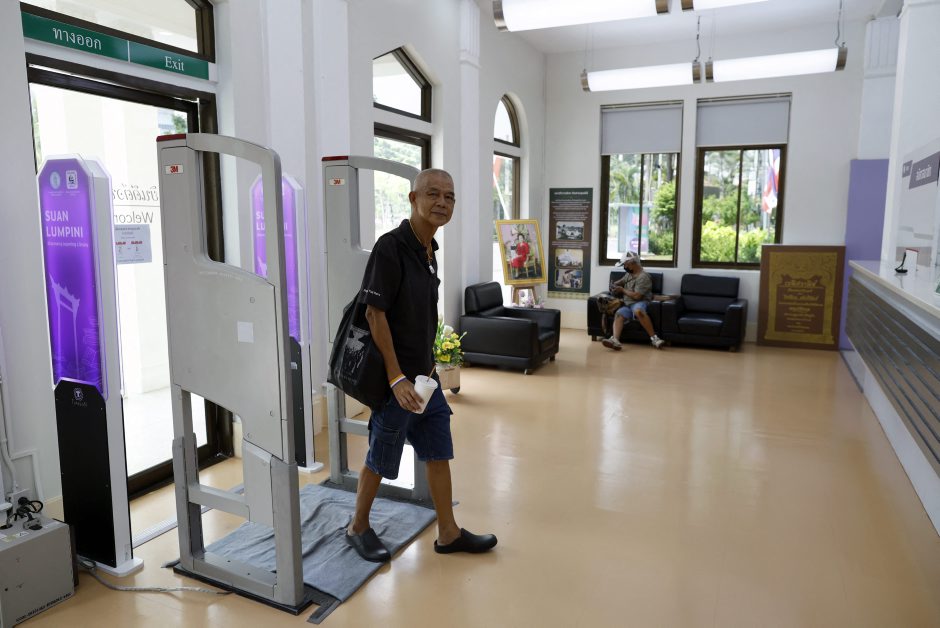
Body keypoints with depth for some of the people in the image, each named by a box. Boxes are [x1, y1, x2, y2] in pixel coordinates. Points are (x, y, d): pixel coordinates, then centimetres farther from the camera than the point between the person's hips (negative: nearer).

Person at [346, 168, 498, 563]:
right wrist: (397, 379, -21)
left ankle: (448, 534, 28)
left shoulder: (430, 249, 8)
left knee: (439, 452, 14)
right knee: (380, 459, 8)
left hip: (425, 374, 8)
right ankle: (358, 528, 30)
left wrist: (428, 368, 17)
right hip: (396, 377, -8)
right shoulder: (390, 247, -18)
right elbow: (375, 313, -20)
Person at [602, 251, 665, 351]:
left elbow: (636, 296, -17)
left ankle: (654, 338, -36)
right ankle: (615, 340, -49)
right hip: (627, 305, 7)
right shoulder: (629, 274, 19)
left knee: (638, 311, -42)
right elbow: (620, 281, 40)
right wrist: (615, 285, 16)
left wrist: (622, 290, -4)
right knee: (618, 314, -25)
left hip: (639, 303, -7)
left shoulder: (643, 277, -9)